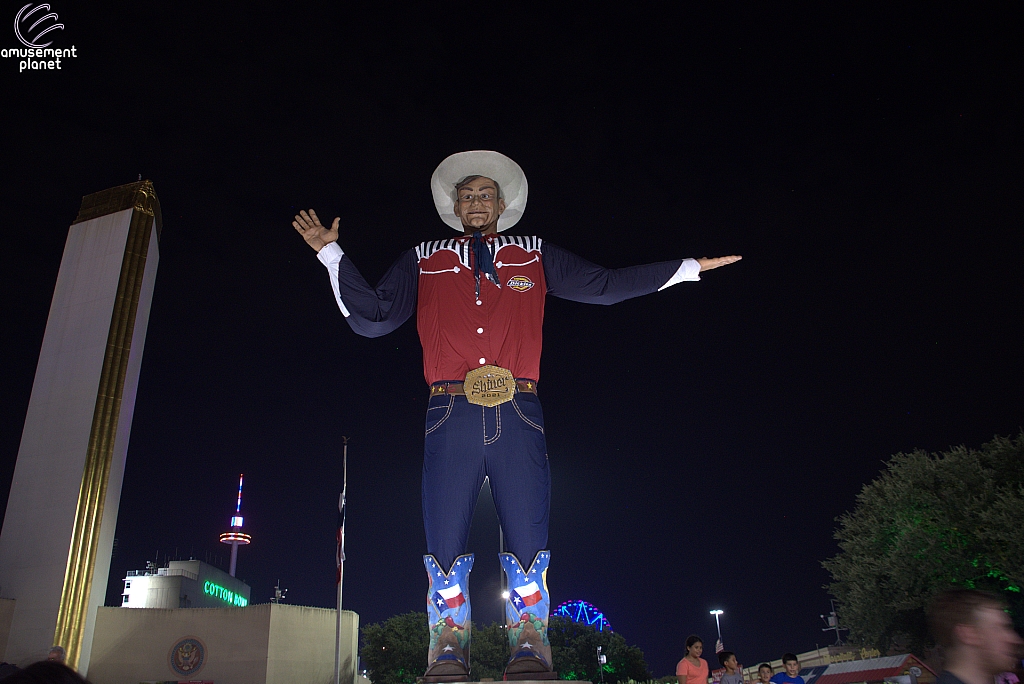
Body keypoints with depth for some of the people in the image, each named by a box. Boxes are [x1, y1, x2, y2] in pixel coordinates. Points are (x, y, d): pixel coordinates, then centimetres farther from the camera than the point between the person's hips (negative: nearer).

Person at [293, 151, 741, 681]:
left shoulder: (535, 257, 20)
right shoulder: (423, 262, 20)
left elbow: (605, 285, 18)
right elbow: (372, 317, 14)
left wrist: (686, 269, 14)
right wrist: (332, 255, 7)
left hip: (517, 416, 0)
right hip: (452, 415, 0)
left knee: (528, 546, -1)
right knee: (445, 547, -1)